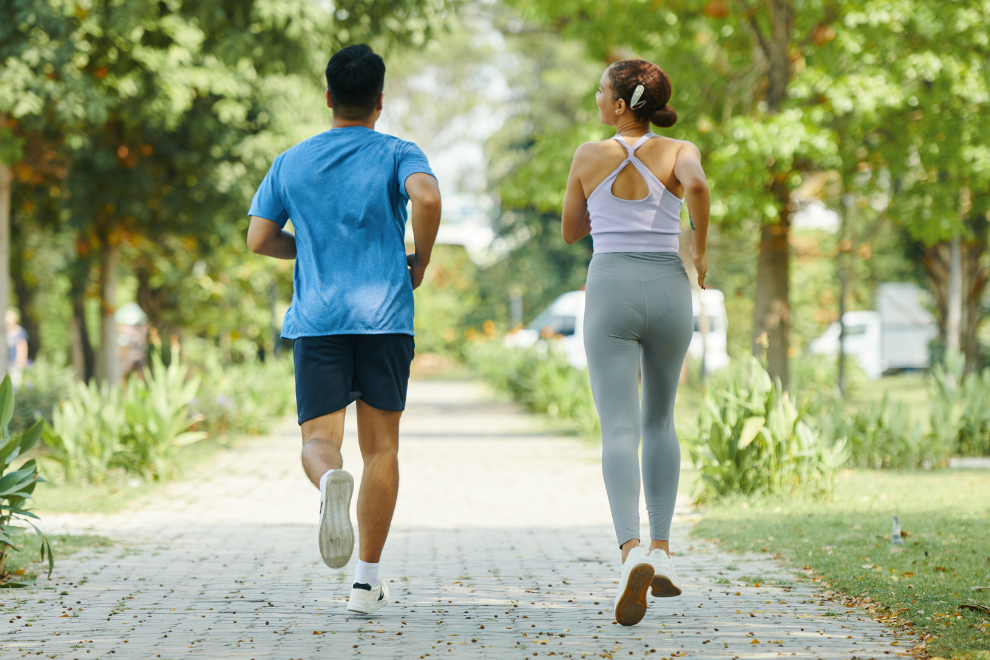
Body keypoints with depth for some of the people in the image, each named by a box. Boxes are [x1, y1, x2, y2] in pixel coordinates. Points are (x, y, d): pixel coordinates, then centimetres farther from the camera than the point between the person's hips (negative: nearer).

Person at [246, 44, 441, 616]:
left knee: (319, 439, 0)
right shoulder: (397, 154, 3)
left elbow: (259, 239, 8)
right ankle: (368, 579, 6)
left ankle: (331, 479, -39)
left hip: (317, 319, 1)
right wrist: (421, 262, -3)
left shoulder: (291, 162, 12)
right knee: (381, 446, 8)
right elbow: (427, 196, -18)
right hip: (384, 316, -1)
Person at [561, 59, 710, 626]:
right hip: (668, 291, 2)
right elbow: (697, 184, -22)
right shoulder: (679, 152, 2)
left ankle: (632, 551, -33)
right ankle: (662, 551, 16)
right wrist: (701, 249, -7)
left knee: (619, 431, -10)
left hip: (610, 291, -1)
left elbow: (571, 231, 15)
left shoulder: (590, 157, 4)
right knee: (659, 420, 22)